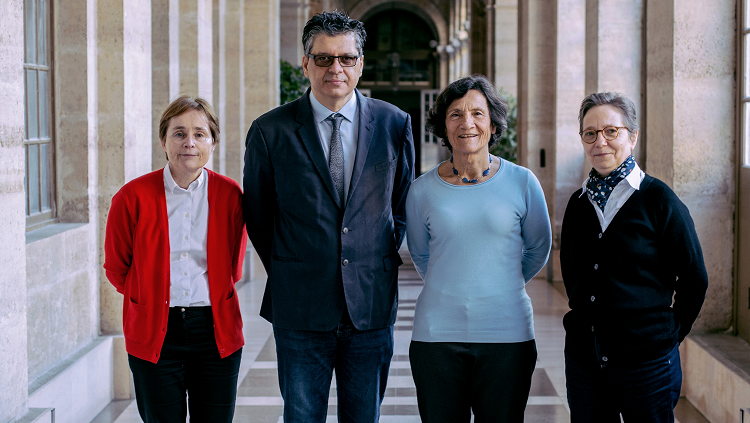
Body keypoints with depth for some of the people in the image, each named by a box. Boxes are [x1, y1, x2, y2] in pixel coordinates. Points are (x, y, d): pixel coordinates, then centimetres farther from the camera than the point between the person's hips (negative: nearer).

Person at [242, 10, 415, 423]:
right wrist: (287, 274, 8)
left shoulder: (394, 123, 2)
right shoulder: (270, 131, -3)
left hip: (372, 306, 1)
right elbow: (257, 215, 7)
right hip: (300, 308, -1)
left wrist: (381, 262, 9)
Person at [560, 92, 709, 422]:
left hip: (646, 361, -4)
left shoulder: (658, 200, -6)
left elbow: (694, 280, 0)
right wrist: (583, 318, 14)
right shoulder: (579, 203, 8)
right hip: (583, 356, 4)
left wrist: (668, 334, 4)